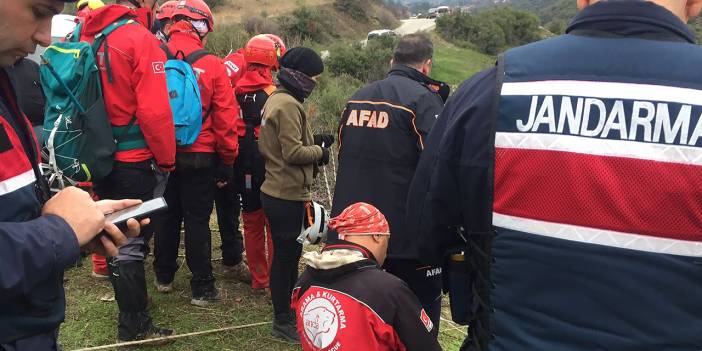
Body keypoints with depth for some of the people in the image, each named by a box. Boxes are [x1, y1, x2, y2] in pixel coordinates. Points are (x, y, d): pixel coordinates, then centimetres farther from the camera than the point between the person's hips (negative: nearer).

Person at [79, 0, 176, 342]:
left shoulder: (88, 35, 6)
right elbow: (154, 111, -21)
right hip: (136, 162, -8)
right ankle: (135, 326, 16)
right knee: (131, 242, 2)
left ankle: (131, 316, 38)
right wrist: (168, 159, -9)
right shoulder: (141, 39, -16)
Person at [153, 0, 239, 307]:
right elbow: (225, 119, -11)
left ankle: (164, 276, 33)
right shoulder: (212, 66, -13)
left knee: (168, 214, 18)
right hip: (200, 157, -3)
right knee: (197, 219, 6)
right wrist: (227, 160, 1)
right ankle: (202, 288, 14)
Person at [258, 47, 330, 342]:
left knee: (288, 253, 19)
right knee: (285, 256, 2)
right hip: (287, 196, -10)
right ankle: (282, 321, 15)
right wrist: (320, 152, -7)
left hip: (279, 192, 10)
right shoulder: (288, 105, -18)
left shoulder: (277, 99, 13)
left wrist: (314, 146, 9)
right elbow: (293, 152, -23)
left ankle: (289, 310, 33)